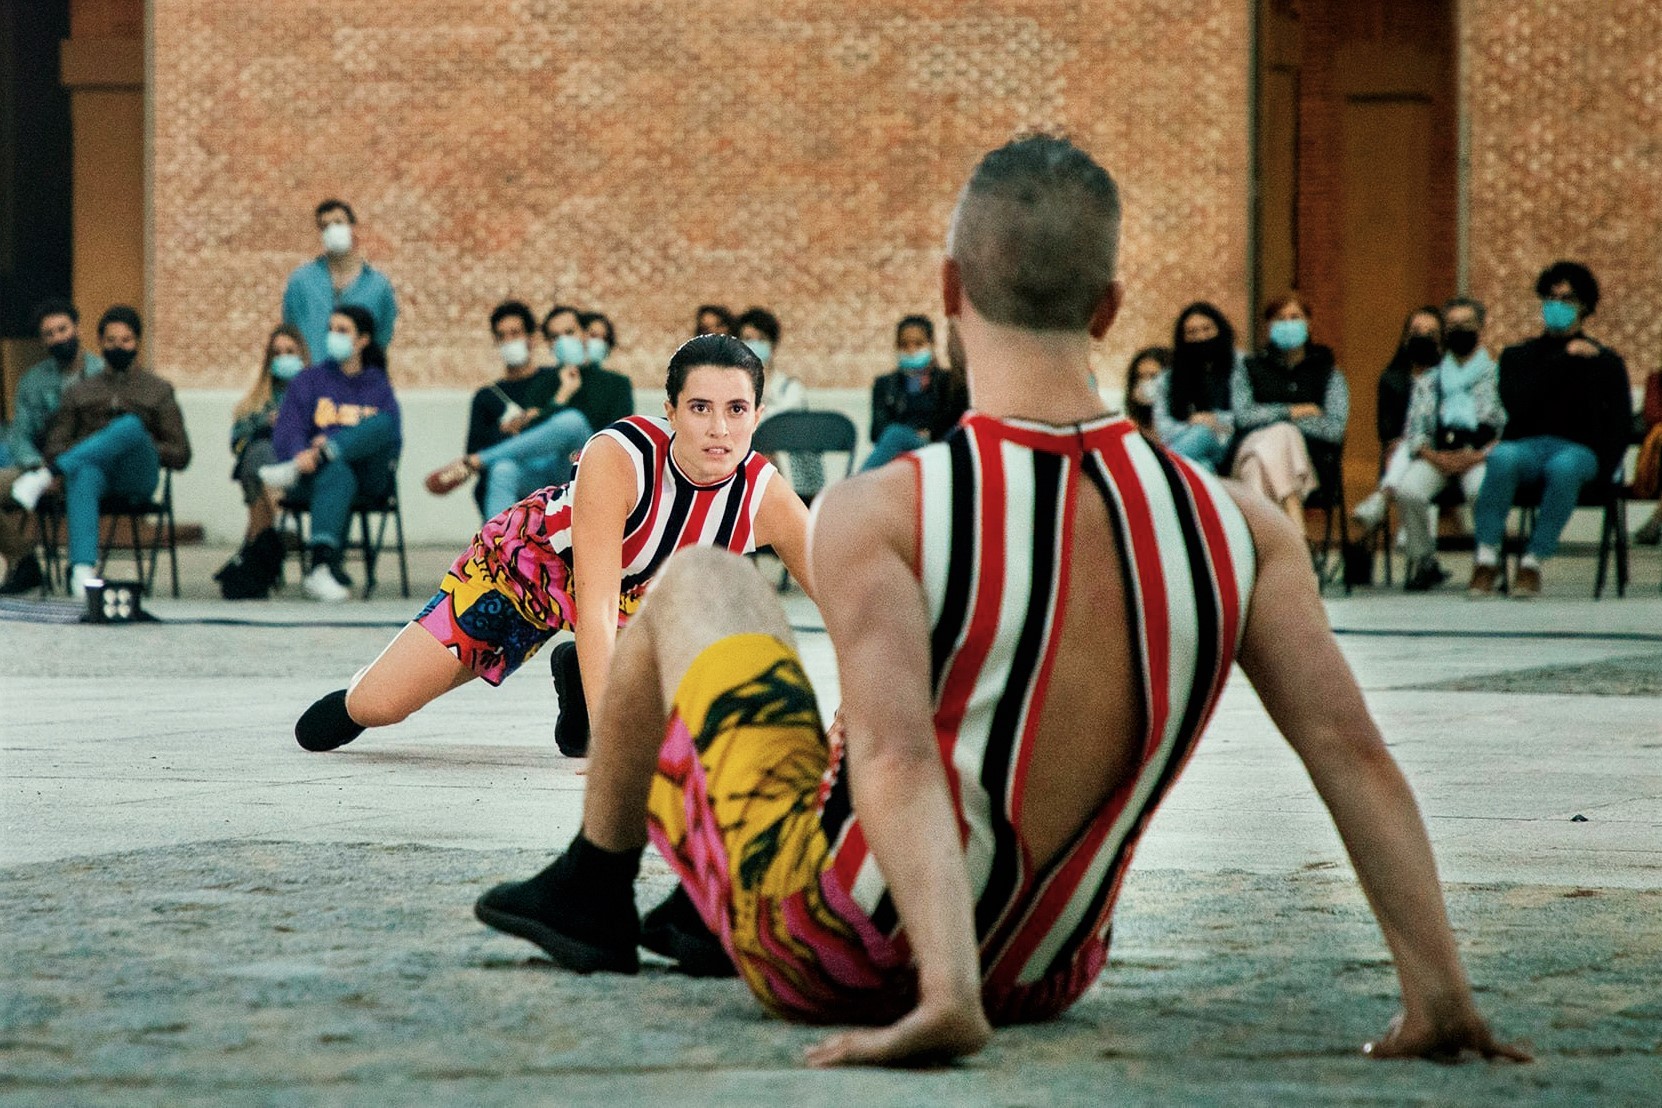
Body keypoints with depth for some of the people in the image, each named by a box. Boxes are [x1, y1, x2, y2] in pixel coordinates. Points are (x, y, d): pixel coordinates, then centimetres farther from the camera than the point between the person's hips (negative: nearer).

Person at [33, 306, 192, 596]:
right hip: (92, 467, 0)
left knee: (131, 425, -35)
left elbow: (180, 455, 15)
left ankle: (45, 475, -43)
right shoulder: (80, 391, 28)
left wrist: (139, 447, -3)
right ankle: (83, 568, -59)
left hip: (137, 476, 0)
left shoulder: (158, 391, 24)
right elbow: (55, 444, 16)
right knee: (84, 474, -40)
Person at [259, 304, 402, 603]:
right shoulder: (310, 381, 18)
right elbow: (287, 430, 3)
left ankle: (293, 472, -41)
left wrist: (332, 444, -15)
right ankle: (323, 565, -55)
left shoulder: (379, 386, 19)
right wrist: (300, 453, -24)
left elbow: (393, 437, 2)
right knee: (337, 474, -39)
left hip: (369, 478, 1)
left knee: (384, 423, -30)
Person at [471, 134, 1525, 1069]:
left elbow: (897, 759, -35)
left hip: (836, 964, -4)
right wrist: (1439, 996, -14)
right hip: (1046, 976, 4)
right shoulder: (1240, 527, -12)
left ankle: (593, 893, 42)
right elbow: (1352, 751, -16)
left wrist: (945, 1001, -40)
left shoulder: (878, 514, -23)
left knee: (702, 579, 20)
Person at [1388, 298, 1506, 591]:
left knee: (1483, 488, -38)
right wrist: (1434, 456, -7)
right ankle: (1422, 562, -13)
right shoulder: (1428, 382, 26)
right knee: (1409, 489, -31)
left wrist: (1479, 456, -12)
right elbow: (1414, 431, 14)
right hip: (1436, 454, 2)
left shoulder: (1498, 377, 18)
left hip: (1481, 454, -2)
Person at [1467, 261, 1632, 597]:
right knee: (1503, 457, -36)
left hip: (1579, 450, -1)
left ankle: (1533, 563, -33)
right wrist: (1563, 361, -3)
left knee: (1564, 466, -39)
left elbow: (1621, 425, 8)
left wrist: (1601, 468, -9)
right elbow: (1517, 406, -2)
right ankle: (1486, 559, -34)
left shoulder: (1605, 362, 16)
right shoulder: (1518, 356, 19)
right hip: (1527, 445, 1)